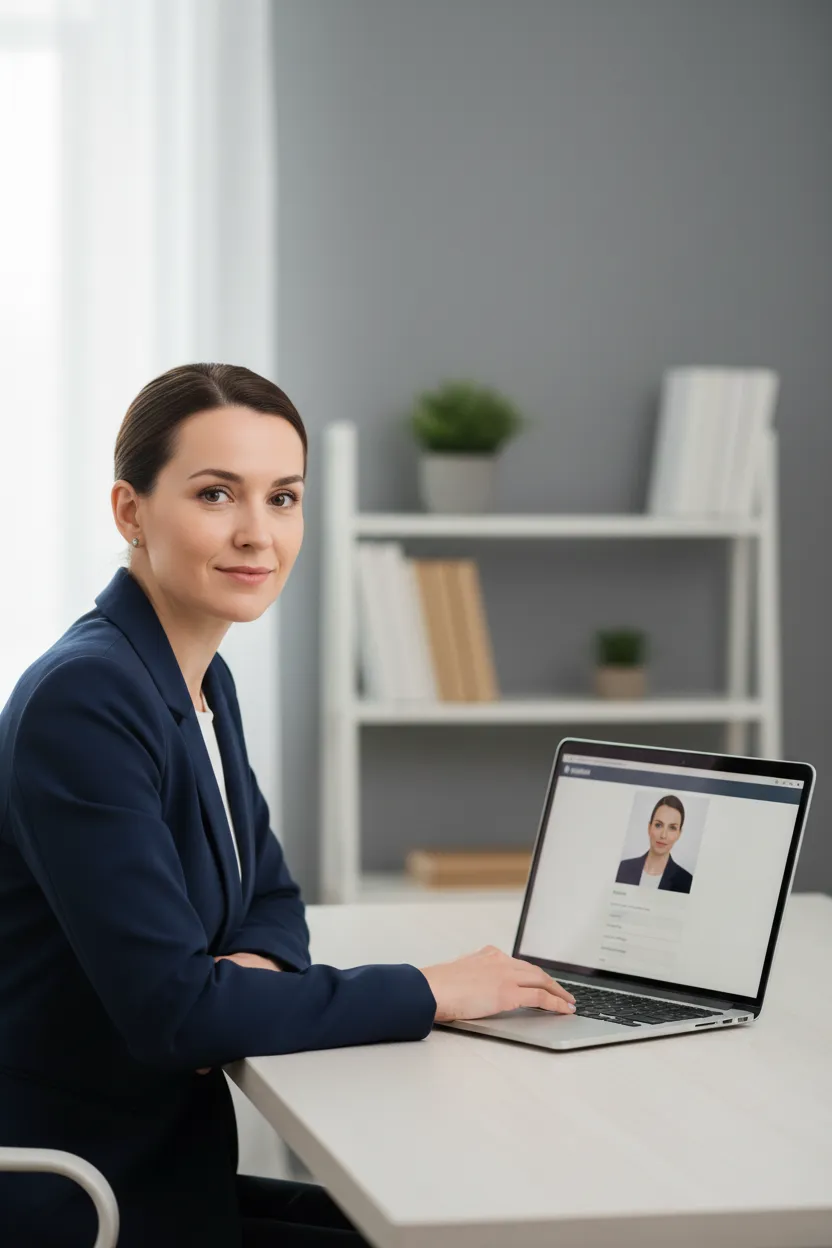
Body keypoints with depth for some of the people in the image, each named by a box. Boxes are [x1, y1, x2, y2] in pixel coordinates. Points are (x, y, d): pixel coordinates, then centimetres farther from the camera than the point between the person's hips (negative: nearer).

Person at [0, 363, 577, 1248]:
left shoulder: (202, 679, 8)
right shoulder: (85, 700, -21)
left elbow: (271, 900, 18)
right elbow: (170, 1008, -25)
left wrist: (254, 964, -7)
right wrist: (426, 992, -18)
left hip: (169, 1169, 8)